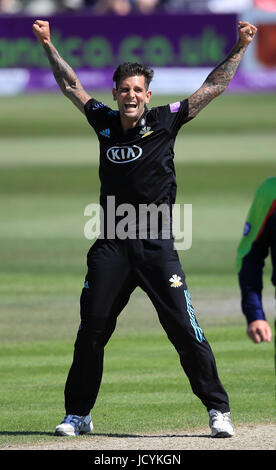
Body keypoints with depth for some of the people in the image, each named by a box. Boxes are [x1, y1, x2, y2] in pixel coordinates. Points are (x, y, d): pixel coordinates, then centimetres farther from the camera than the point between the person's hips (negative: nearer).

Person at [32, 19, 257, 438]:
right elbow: (71, 86, 20)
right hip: (111, 246, 3)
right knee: (91, 329, 3)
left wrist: (240, 48, -1)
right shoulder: (105, 122, 8)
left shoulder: (165, 121, 1)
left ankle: (218, 410, 2)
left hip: (157, 246, -3)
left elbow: (214, 87, 4)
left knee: (185, 329, -6)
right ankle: (77, 414, 14)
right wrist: (48, 46, 17)